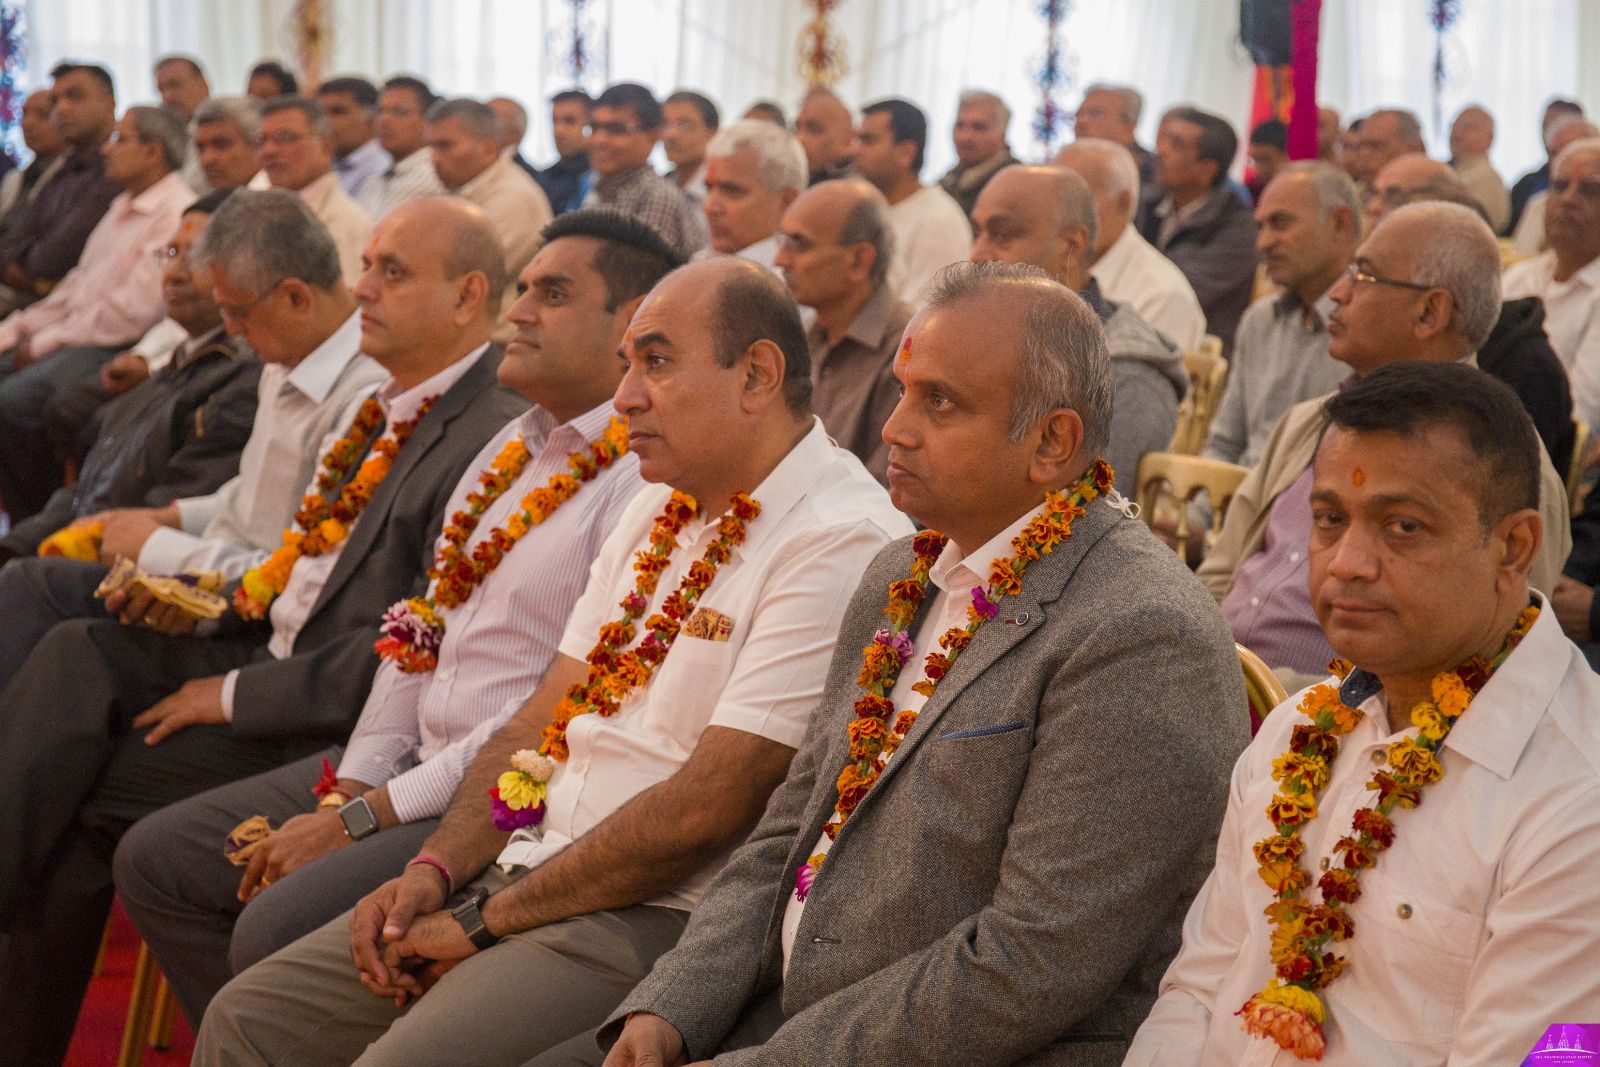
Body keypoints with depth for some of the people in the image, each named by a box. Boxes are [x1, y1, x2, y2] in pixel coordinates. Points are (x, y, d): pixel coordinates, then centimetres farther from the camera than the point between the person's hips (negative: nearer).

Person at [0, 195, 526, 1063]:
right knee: (78, 656, -10)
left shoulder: (493, 438, -18)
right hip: (271, 651, 9)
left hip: (329, 726, -9)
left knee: (75, 802, -12)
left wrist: (237, 692, -17)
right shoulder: (390, 410, 13)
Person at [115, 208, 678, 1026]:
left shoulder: (647, 479, -16)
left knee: (279, 928, -26)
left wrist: (374, 813, -17)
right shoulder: (514, 446, 15)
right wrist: (354, 783, 3)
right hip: (415, 764, 10)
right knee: (158, 858, 8)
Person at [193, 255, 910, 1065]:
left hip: (660, 917, -8)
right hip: (521, 871, 9)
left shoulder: (842, 543, -15)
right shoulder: (657, 511, 15)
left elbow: (707, 809, -19)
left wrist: (486, 920, -13)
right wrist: (435, 870, 0)